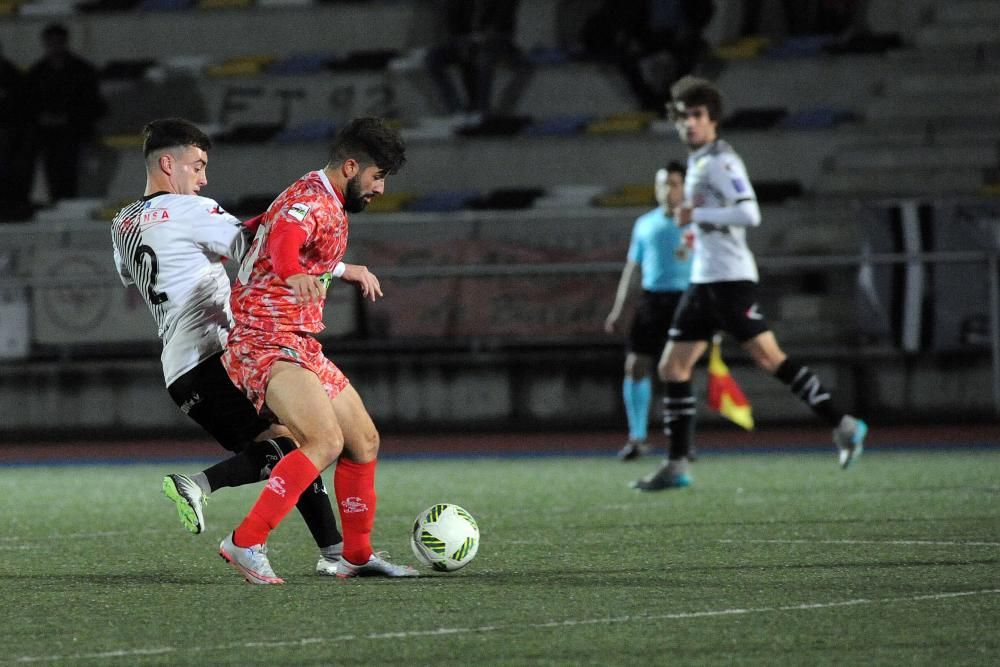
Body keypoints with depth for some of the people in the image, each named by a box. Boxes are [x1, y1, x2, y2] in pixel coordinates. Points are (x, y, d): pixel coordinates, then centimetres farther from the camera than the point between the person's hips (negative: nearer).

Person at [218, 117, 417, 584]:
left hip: (300, 347, 11)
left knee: (364, 441, 15)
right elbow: (282, 243, -42)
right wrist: (296, 276, -62)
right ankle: (245, 543, -28)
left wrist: (350, 272, 55)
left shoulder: (329, 206, 17)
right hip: (267, 343, -11)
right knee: (326, 440, -28)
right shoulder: (311, 203, -17)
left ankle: (357, 556, 28)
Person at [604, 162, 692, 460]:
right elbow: (633, 268, 18)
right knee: (635, 365, -3)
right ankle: (637, 438, 4)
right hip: (652, 299, 4)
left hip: (684, 299, -4)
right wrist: (618, 310, 15)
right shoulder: (645, 223, 13)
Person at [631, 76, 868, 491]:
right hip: (703, 281, 10)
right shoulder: (697, 163, 18)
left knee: (769, 359, -12)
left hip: (730, 278, -10)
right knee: (672, 368, 5)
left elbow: (749, 214, -22)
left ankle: (842, 426, -4)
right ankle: (677, 465, 6)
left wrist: (697, 215, -19)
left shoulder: (719, 161, -10)